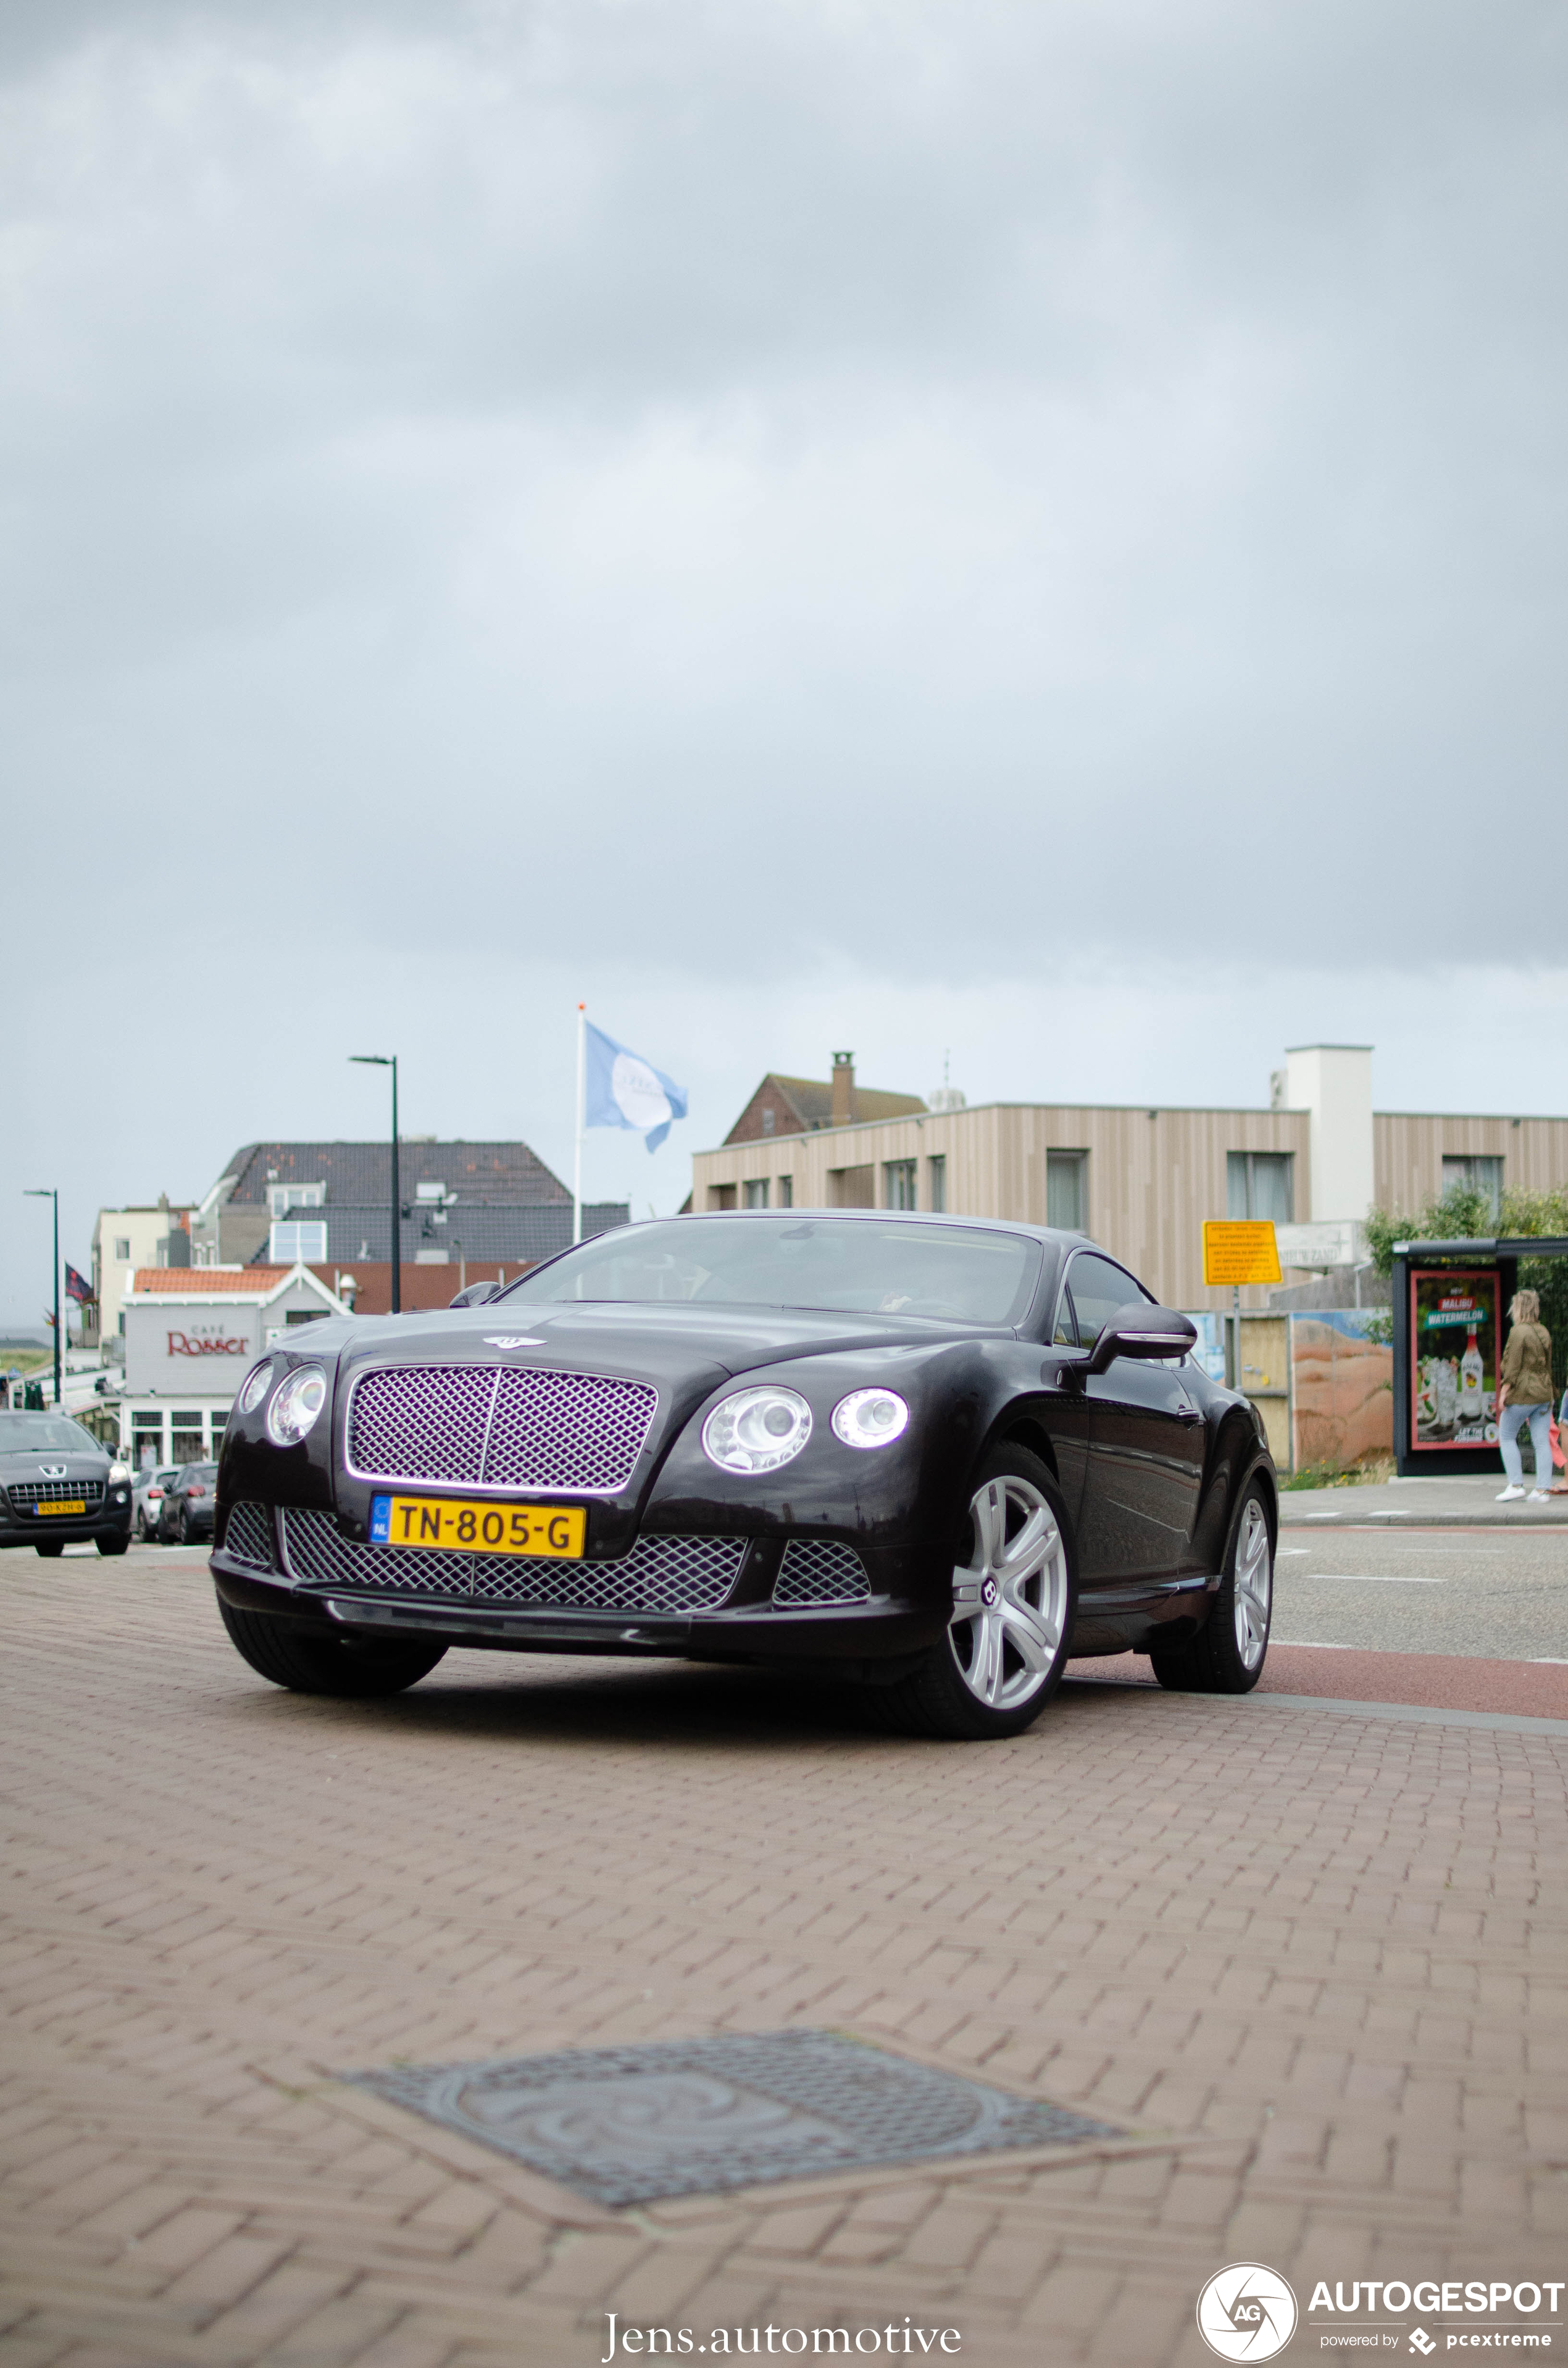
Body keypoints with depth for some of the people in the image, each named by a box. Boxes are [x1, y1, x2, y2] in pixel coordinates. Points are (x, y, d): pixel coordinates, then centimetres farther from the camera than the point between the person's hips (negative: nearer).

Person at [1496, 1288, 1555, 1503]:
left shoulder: (1518, 1331, -11)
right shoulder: (1544, 1332, 11)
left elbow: (1513, 1367, -15)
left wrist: (1503, 1392, -12)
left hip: (1522, 1394, -7)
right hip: (1544, 1394, 7)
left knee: (1506, 1437, 7)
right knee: (1542, 1442, 4)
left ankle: (1516, 1485, 0)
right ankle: (1541, 1490, 1)